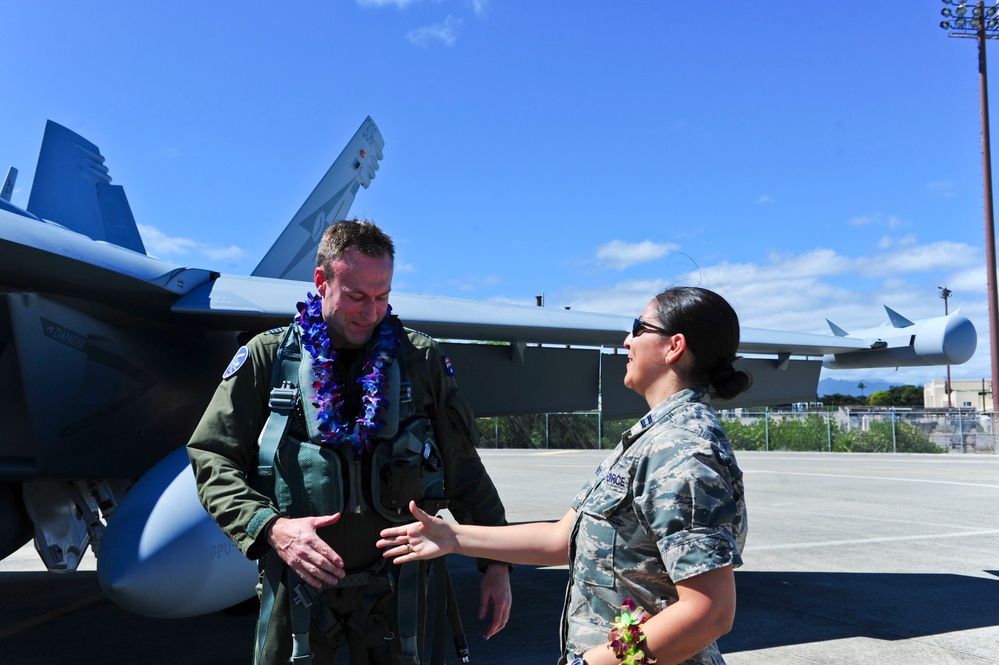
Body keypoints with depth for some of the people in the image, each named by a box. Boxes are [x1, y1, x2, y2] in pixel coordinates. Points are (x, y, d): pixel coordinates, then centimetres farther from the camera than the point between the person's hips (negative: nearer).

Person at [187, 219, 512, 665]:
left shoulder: (422, 361, 1)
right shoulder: (268, 357, -1)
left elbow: (464, 471, 5)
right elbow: (211, 458, -1)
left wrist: (496, 561, 2)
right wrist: (269, 526, -16)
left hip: (395, 588, 1)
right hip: (298, 585, 0)